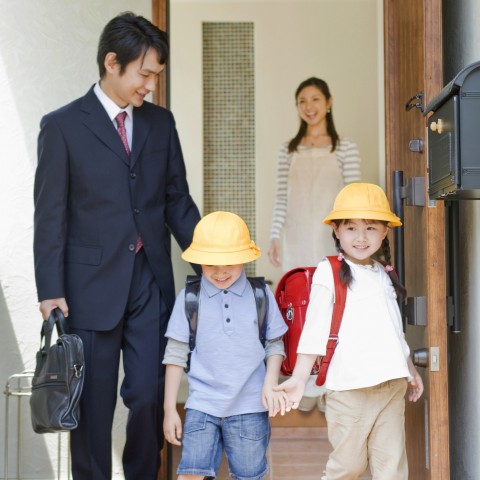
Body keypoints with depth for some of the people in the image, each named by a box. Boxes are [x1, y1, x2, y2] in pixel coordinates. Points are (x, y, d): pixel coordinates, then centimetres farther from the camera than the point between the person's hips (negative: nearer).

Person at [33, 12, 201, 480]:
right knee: (94, 405, 8)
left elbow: (177, 200, 12)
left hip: (151, 282, 3)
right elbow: (50, 215, -4)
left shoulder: (161, 121, 9)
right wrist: (51, 291, -10)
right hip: (92, 286, -3)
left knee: (149, 397, 6)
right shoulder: (62, 125, -2)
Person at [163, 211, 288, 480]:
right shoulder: (188, 299, -1)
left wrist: (270, 382, -9)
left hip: (249, 407, 1)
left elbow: (275, 345, 8)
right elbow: (176, 356, 2)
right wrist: (170, 409, 3)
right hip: (202, 405, -1)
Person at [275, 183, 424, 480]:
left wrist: (410, 369, 28)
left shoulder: (385, 275, 14)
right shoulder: (329, 273, -4)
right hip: (349, 388, -5)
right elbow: (315, 330, -6)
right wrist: (299, 378, -10)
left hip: (392, 386, 5)